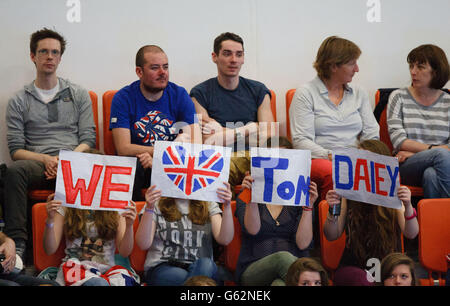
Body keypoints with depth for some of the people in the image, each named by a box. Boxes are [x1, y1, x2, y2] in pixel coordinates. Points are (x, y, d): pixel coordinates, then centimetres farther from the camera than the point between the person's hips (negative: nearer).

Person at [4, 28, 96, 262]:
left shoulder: (79, 95, 19)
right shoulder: (19, 102, 16)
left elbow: (88, 140, 11)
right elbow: (16, 149, 8)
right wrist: (46, 159, -11)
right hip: (38, 163, 0)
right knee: (15, 170, -36)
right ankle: (16, 245, -37)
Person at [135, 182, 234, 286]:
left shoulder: (208, 205, 13)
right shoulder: (157, 205, 8)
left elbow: (224, 240, -3)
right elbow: (143, 245, -5)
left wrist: (227, 206, -16)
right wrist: (149, 208, -16)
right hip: (163, 266, -2)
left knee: (205, 264, -34)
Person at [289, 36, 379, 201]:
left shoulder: (359, 93, 20)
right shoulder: (305, 93, 4)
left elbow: (372, 134, 14)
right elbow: (301, 141, -6)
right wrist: (331, 156, -21)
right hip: (319, 160, -3)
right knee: (334, 174, -39)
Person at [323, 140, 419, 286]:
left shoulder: (394, 195, 1)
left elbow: (411, 234, -12)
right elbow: (331, 236, 0)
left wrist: (408, 206, -30)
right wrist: (333, 210, -19)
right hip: (352, 267, 0)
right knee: (363, 279, -35)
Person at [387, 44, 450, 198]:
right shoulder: (399, 97, 11)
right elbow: (398, 141, 0)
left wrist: (414, 152, -7)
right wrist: (431, 149, -11)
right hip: (406, 168, -1)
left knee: (431, 175, -37)